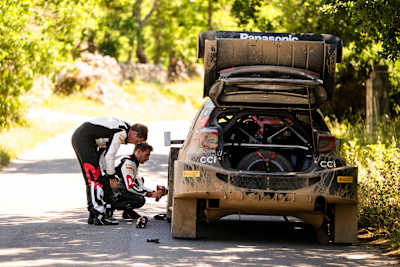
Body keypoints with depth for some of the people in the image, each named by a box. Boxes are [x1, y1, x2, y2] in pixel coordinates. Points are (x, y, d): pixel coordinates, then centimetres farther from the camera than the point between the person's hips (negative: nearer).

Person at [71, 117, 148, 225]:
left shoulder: (121, 127, 15)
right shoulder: (121, 133, -15)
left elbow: (104, 148, 21)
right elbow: (109, 155, -15)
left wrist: (108, 171, 21)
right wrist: (110, 175, -3)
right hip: (84, 139, -11)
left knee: (91, 178, 14)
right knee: (95, 178, -12)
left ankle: (93, 216, 18)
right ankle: (99, 216, -15)